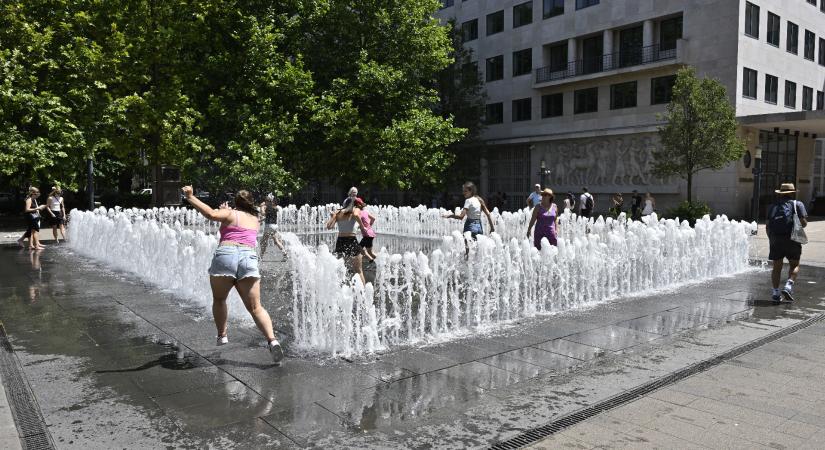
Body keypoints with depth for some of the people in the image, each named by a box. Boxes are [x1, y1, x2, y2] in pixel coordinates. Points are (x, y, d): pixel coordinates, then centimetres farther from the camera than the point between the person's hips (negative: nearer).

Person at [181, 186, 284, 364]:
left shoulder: (229, 213, 11)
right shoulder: (255, 219, 26)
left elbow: (211, 214, -8)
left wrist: (190, 197, -4)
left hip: (225, 254, -2)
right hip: (249, 257, 3)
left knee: (219, 299, 22)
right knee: (255, 307, 1)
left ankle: (222, 336, 21)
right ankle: (272, 340, -16)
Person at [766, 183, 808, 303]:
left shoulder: (773, 206, 14)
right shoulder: (798, 204, 5)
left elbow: (767, 226, 10)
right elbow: (803, 223, -5)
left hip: (775, 240, 3)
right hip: (792, 239, -3)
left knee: (777, 267, 9)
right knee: (794, 265, 12)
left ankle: (775, 292, 5)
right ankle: (788, 286, -8)